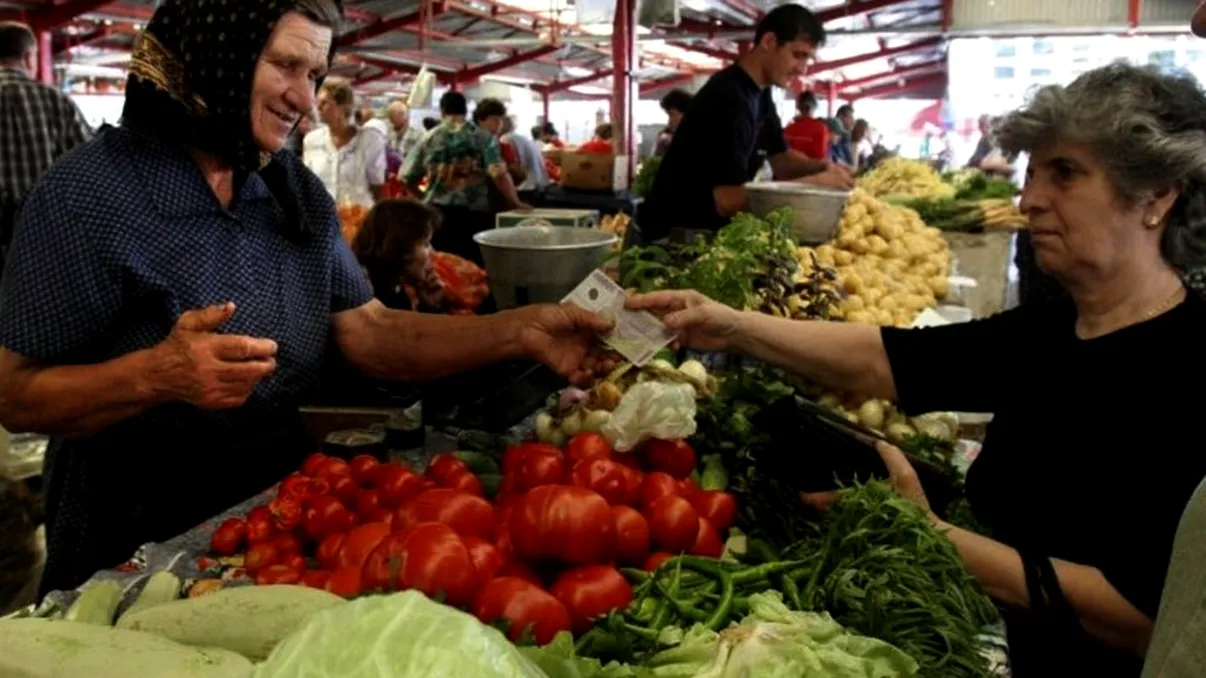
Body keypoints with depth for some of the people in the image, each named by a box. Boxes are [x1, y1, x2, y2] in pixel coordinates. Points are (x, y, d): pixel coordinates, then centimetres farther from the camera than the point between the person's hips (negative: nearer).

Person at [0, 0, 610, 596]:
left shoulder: (299, 193, 2)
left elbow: (369, 333, -4)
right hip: (133, 535, -5)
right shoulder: (89, 193, -17)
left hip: (278, 498, 6)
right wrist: (157, 375, -34)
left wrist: (519, 332, -16)